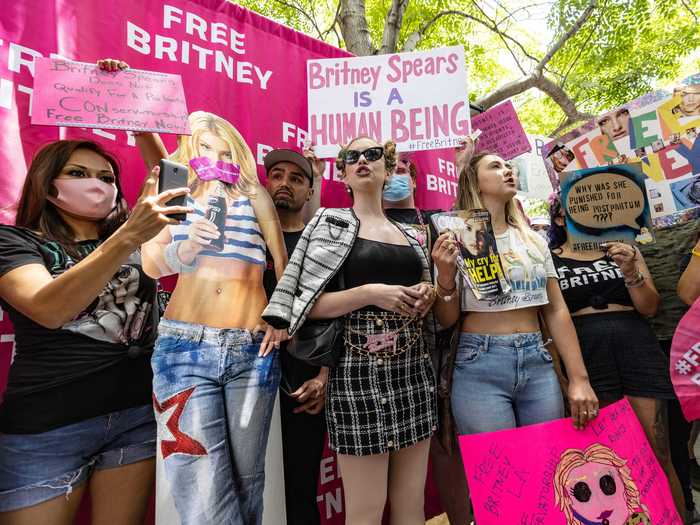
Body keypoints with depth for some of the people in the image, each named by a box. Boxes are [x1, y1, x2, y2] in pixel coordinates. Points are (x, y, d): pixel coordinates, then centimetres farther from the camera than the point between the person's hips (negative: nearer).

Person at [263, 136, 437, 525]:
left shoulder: (409, 234, 14)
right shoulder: (332, 223, 0)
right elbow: (308, 304, -7)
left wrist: (426, 295, 2)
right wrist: (370, 293, -18)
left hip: (414, 367, 5)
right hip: (362, 369, -5)